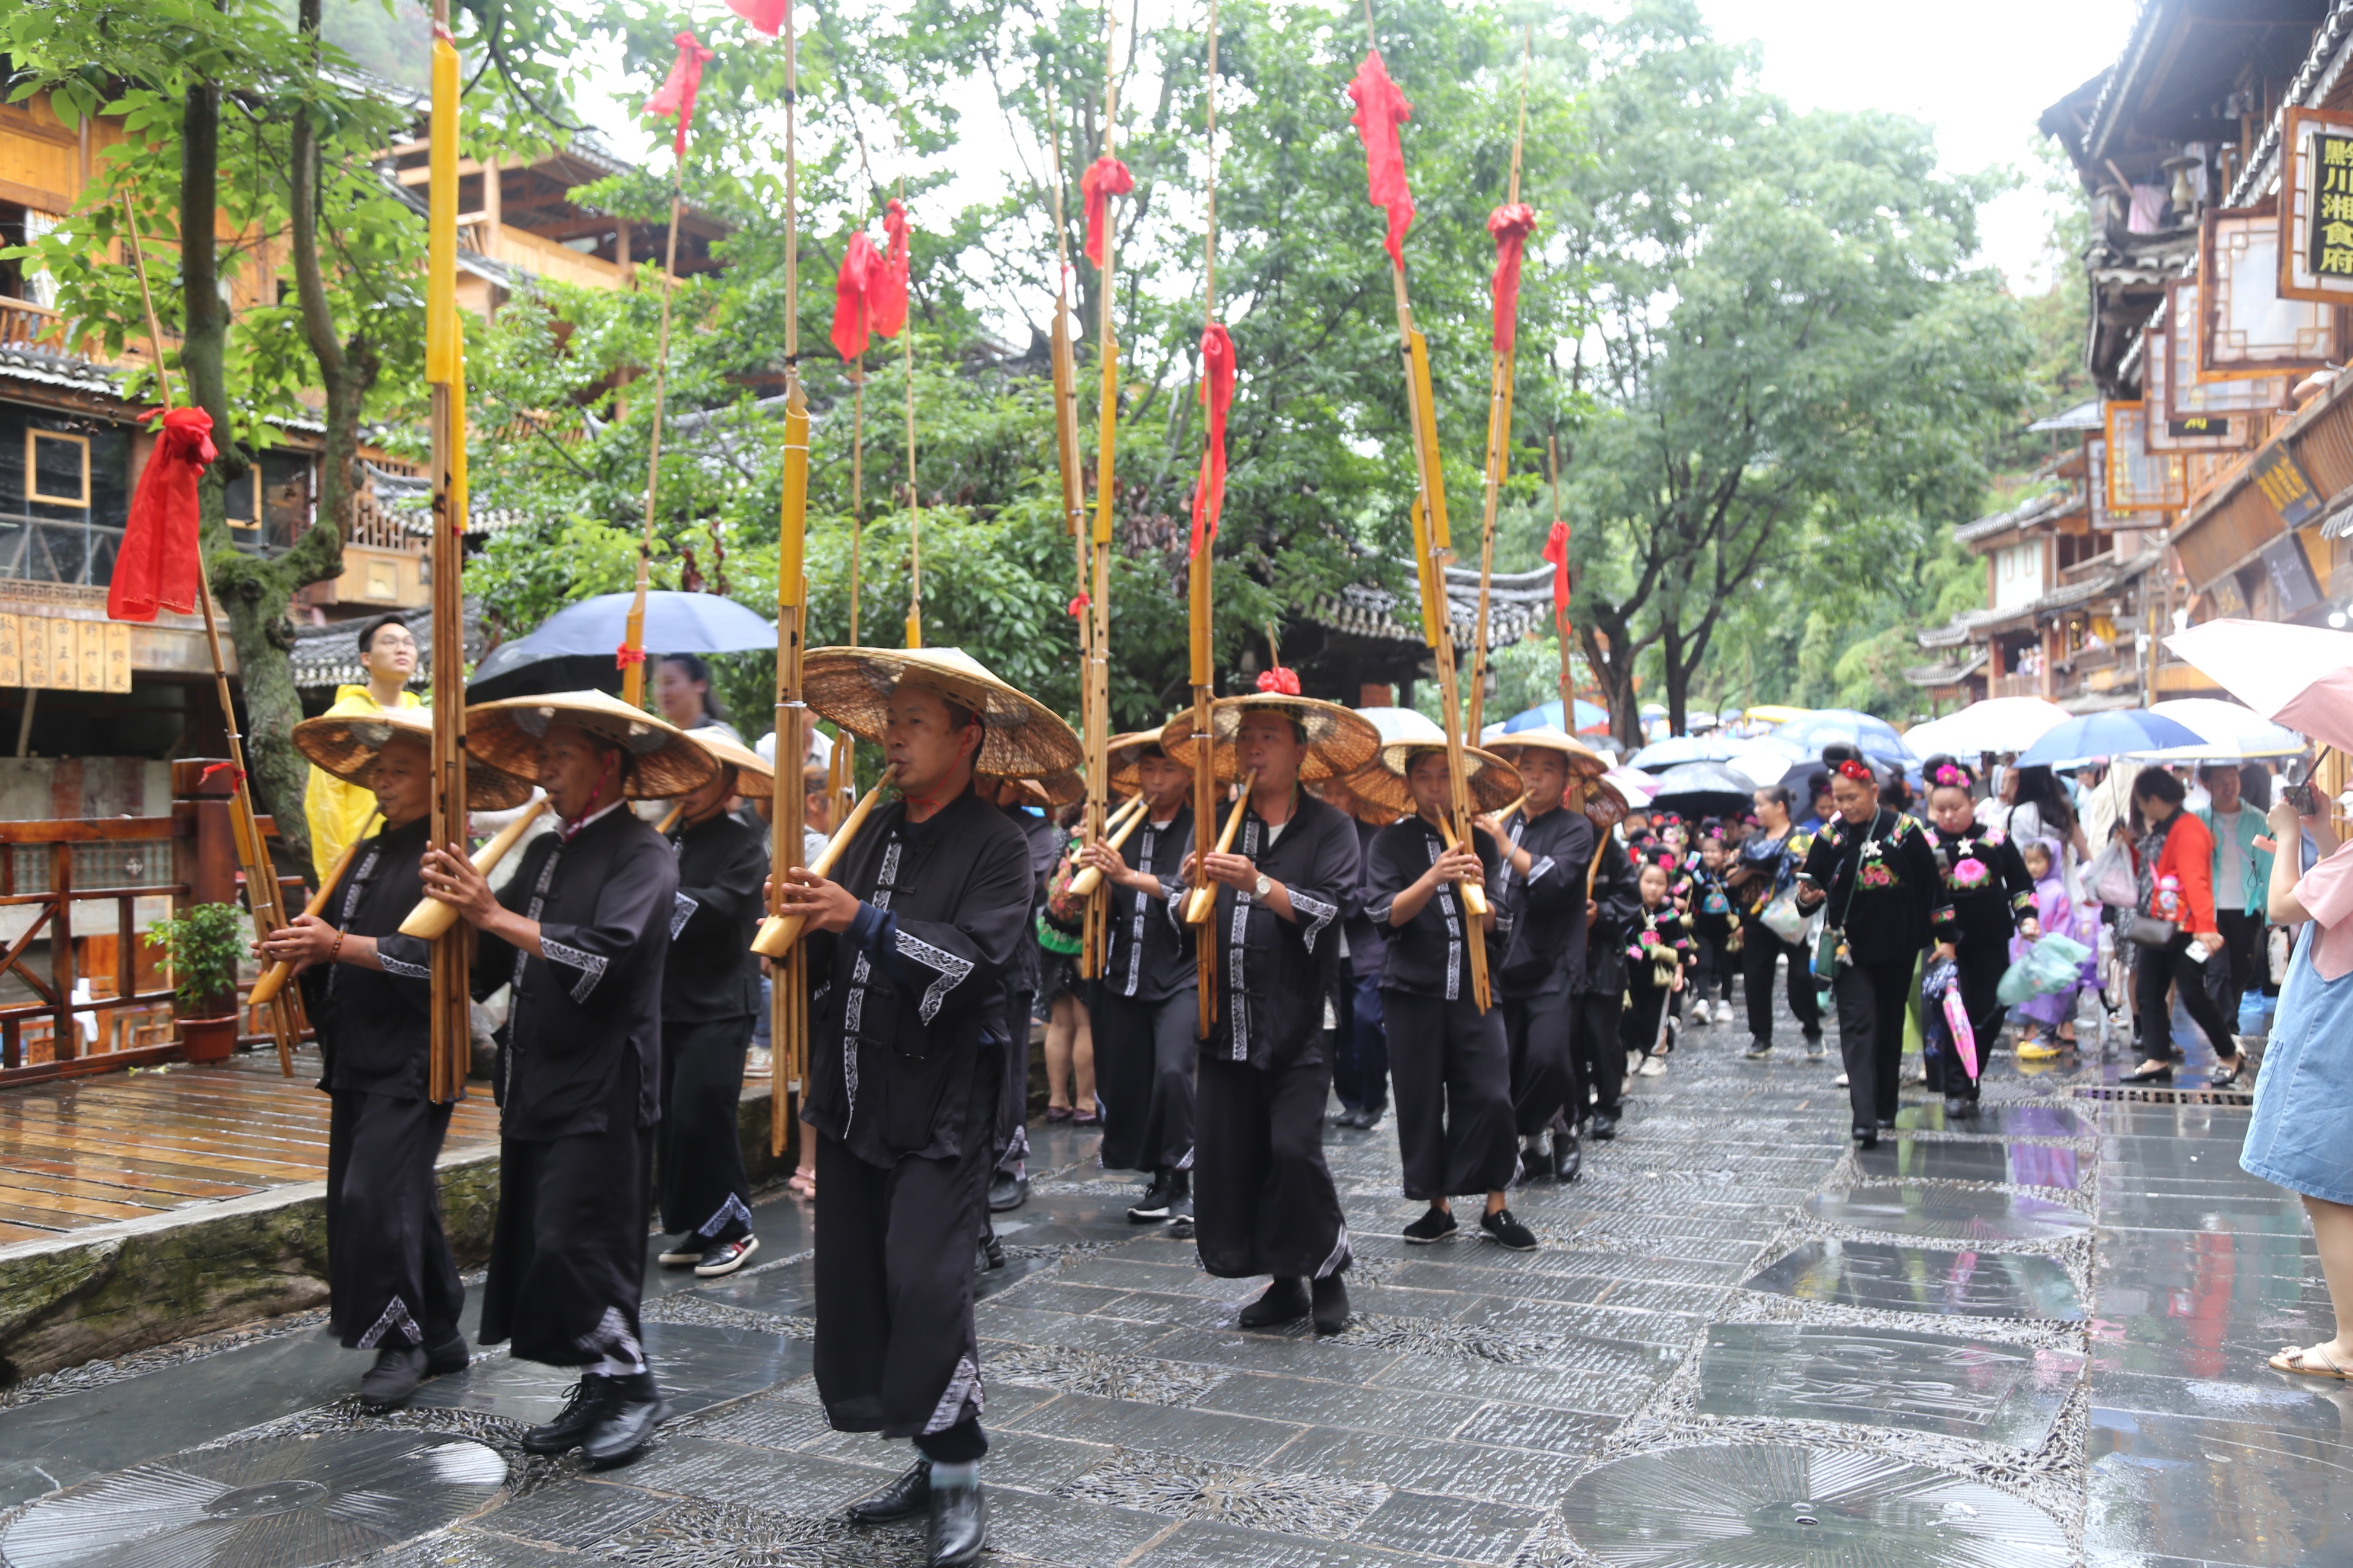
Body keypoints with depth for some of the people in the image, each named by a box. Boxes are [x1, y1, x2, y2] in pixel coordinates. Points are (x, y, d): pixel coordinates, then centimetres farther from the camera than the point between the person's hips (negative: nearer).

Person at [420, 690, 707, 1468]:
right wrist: (457, 902, -4)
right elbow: (487, 964, 14)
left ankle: (631, 1384, 8)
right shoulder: (545, 850, 15)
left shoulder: (641, 854, -9)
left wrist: (494, 914, -22)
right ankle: (600, 1391, 23)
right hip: (535, 1083, 8)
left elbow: (605, 958, -24)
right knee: (537, 1247, 11)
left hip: (601, 1090, -8)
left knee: (575, 1245, -10)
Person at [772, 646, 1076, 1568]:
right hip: (854, 1096, 7)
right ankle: (930, 1463, 24)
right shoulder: (873, 833, 13)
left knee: (925, 1280, -13)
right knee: (853, 1278, 10)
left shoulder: (997, 845, -7)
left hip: (941, 1102, -7)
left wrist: (867, 918, -23)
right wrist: (806, 919, -7)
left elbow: (976, 957, -20)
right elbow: (830, 956, 14)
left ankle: (959, 1478, 4)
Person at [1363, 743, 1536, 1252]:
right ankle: (1439, 1207, 18)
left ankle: (1496, 1208, 9)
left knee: (1490, 1096, -4)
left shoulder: (1481, 842, 8)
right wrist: (1434, 877, -28)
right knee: (1420, 1103, 3)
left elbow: (1490, 924, 2)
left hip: (1473, 989, 1)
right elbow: (1386, 913, -12)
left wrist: (1476, 890, -20)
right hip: (1414, 990, -1)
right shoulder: (1394, 841, 2)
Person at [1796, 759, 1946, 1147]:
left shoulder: (1903, 831, -4)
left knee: (1890, 1025, 12)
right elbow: (1813, 887, 3)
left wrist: (1944, 937, -2)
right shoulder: (1829, 837, -1)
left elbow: (1933, 885, 0)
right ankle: (1864, 1117, -18)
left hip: (1897, 948, 0)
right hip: (1851, 948, 0)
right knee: (1858, 1027, -10)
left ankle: (1885, 1107, 26)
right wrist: (1807, 899, -20)